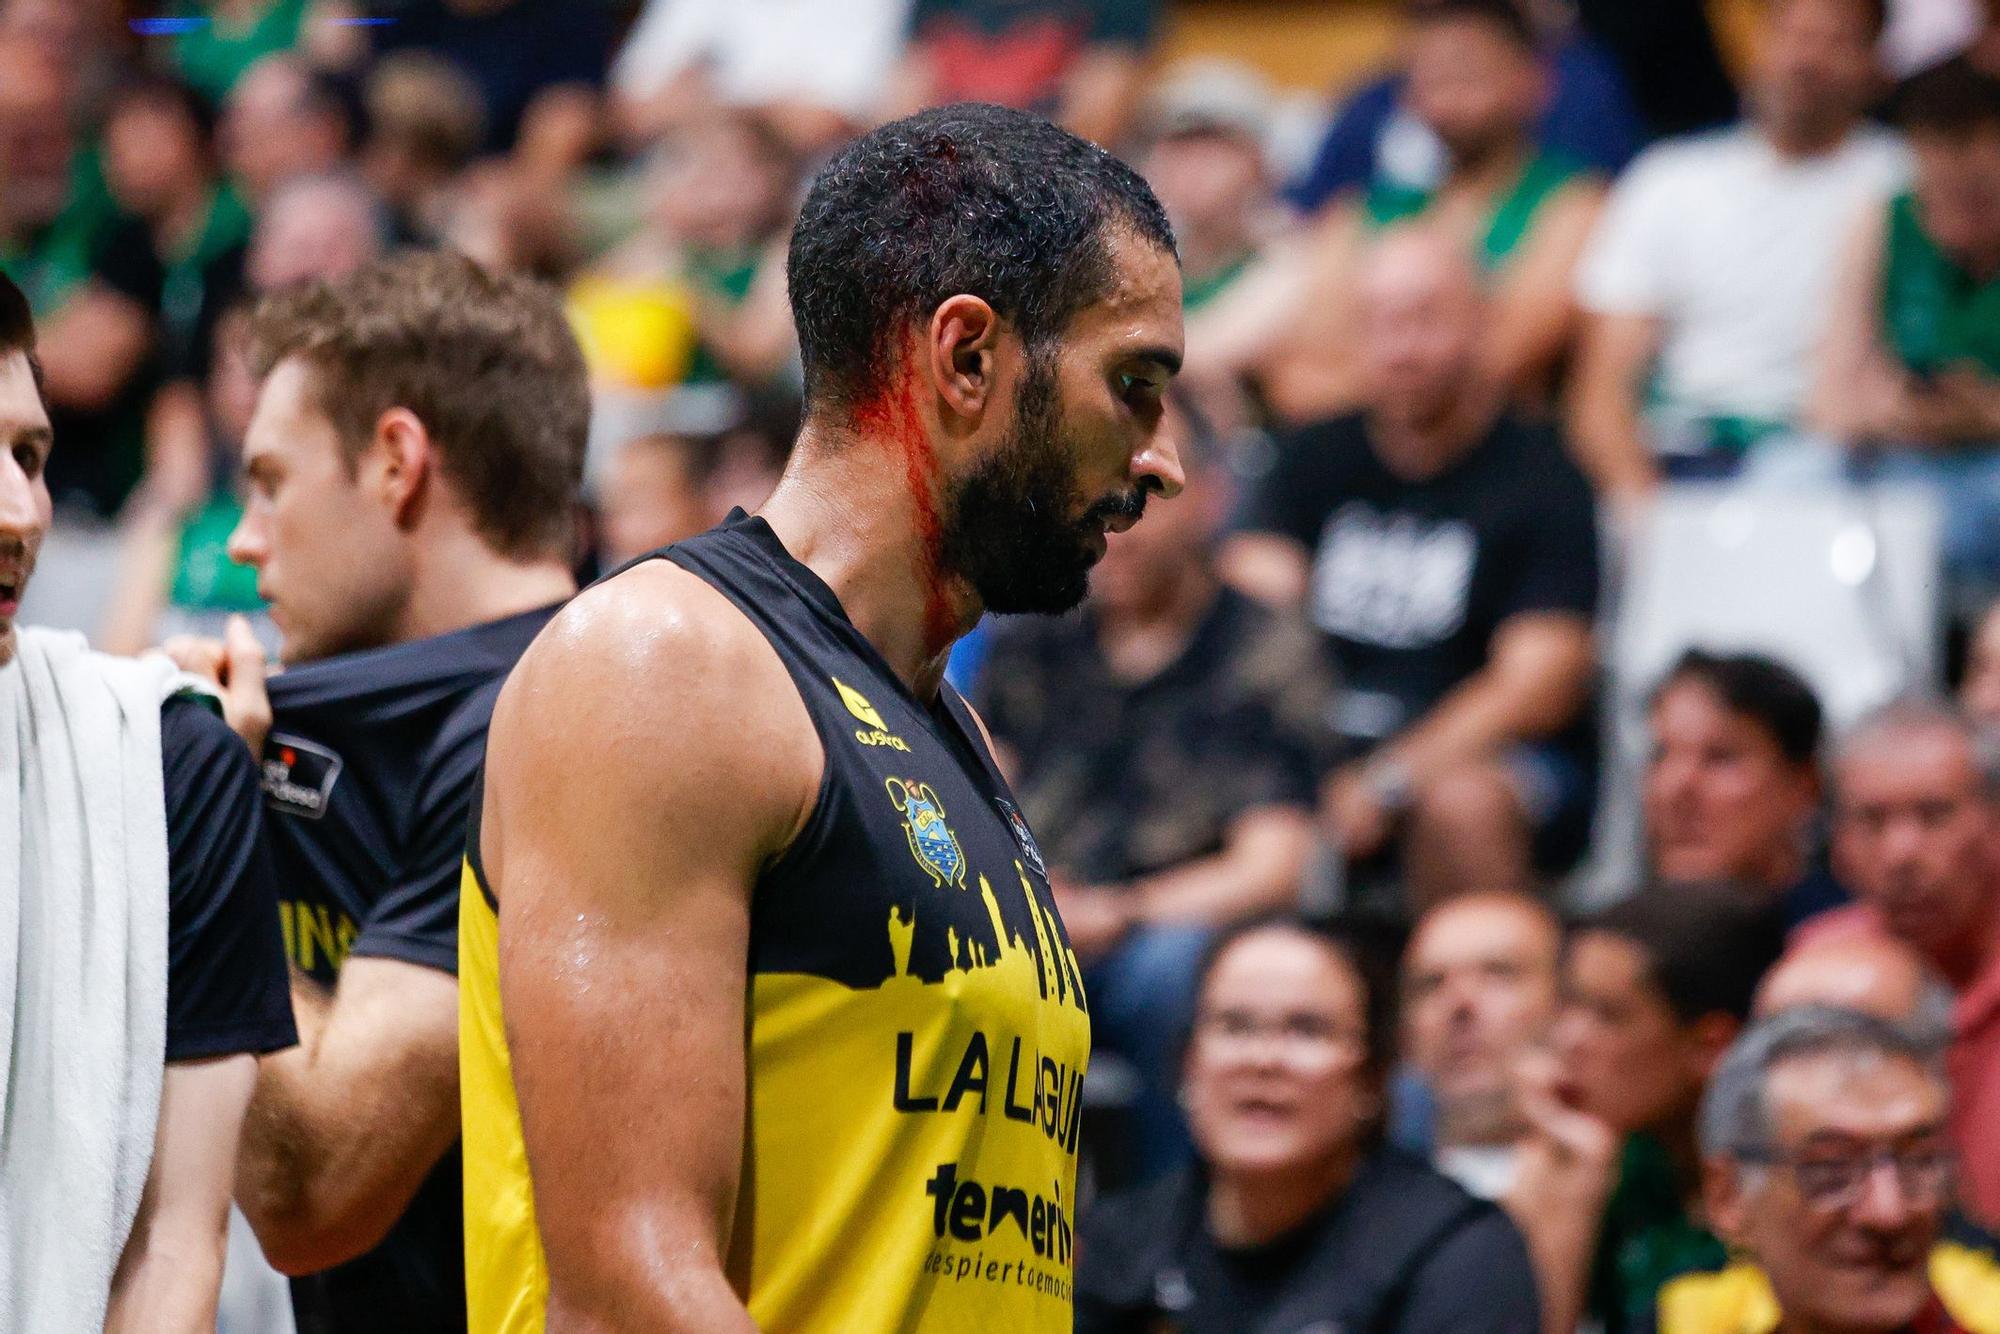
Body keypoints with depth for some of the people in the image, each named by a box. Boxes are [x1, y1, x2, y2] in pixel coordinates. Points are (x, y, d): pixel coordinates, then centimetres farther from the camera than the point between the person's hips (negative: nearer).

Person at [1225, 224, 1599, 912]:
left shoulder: (1538, 477, -3)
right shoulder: (1314, 460, 11)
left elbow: (1538, 687, -12)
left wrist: (1385, 784, -22)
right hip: (1331, 747, 4)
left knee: (1459, 802, -36)